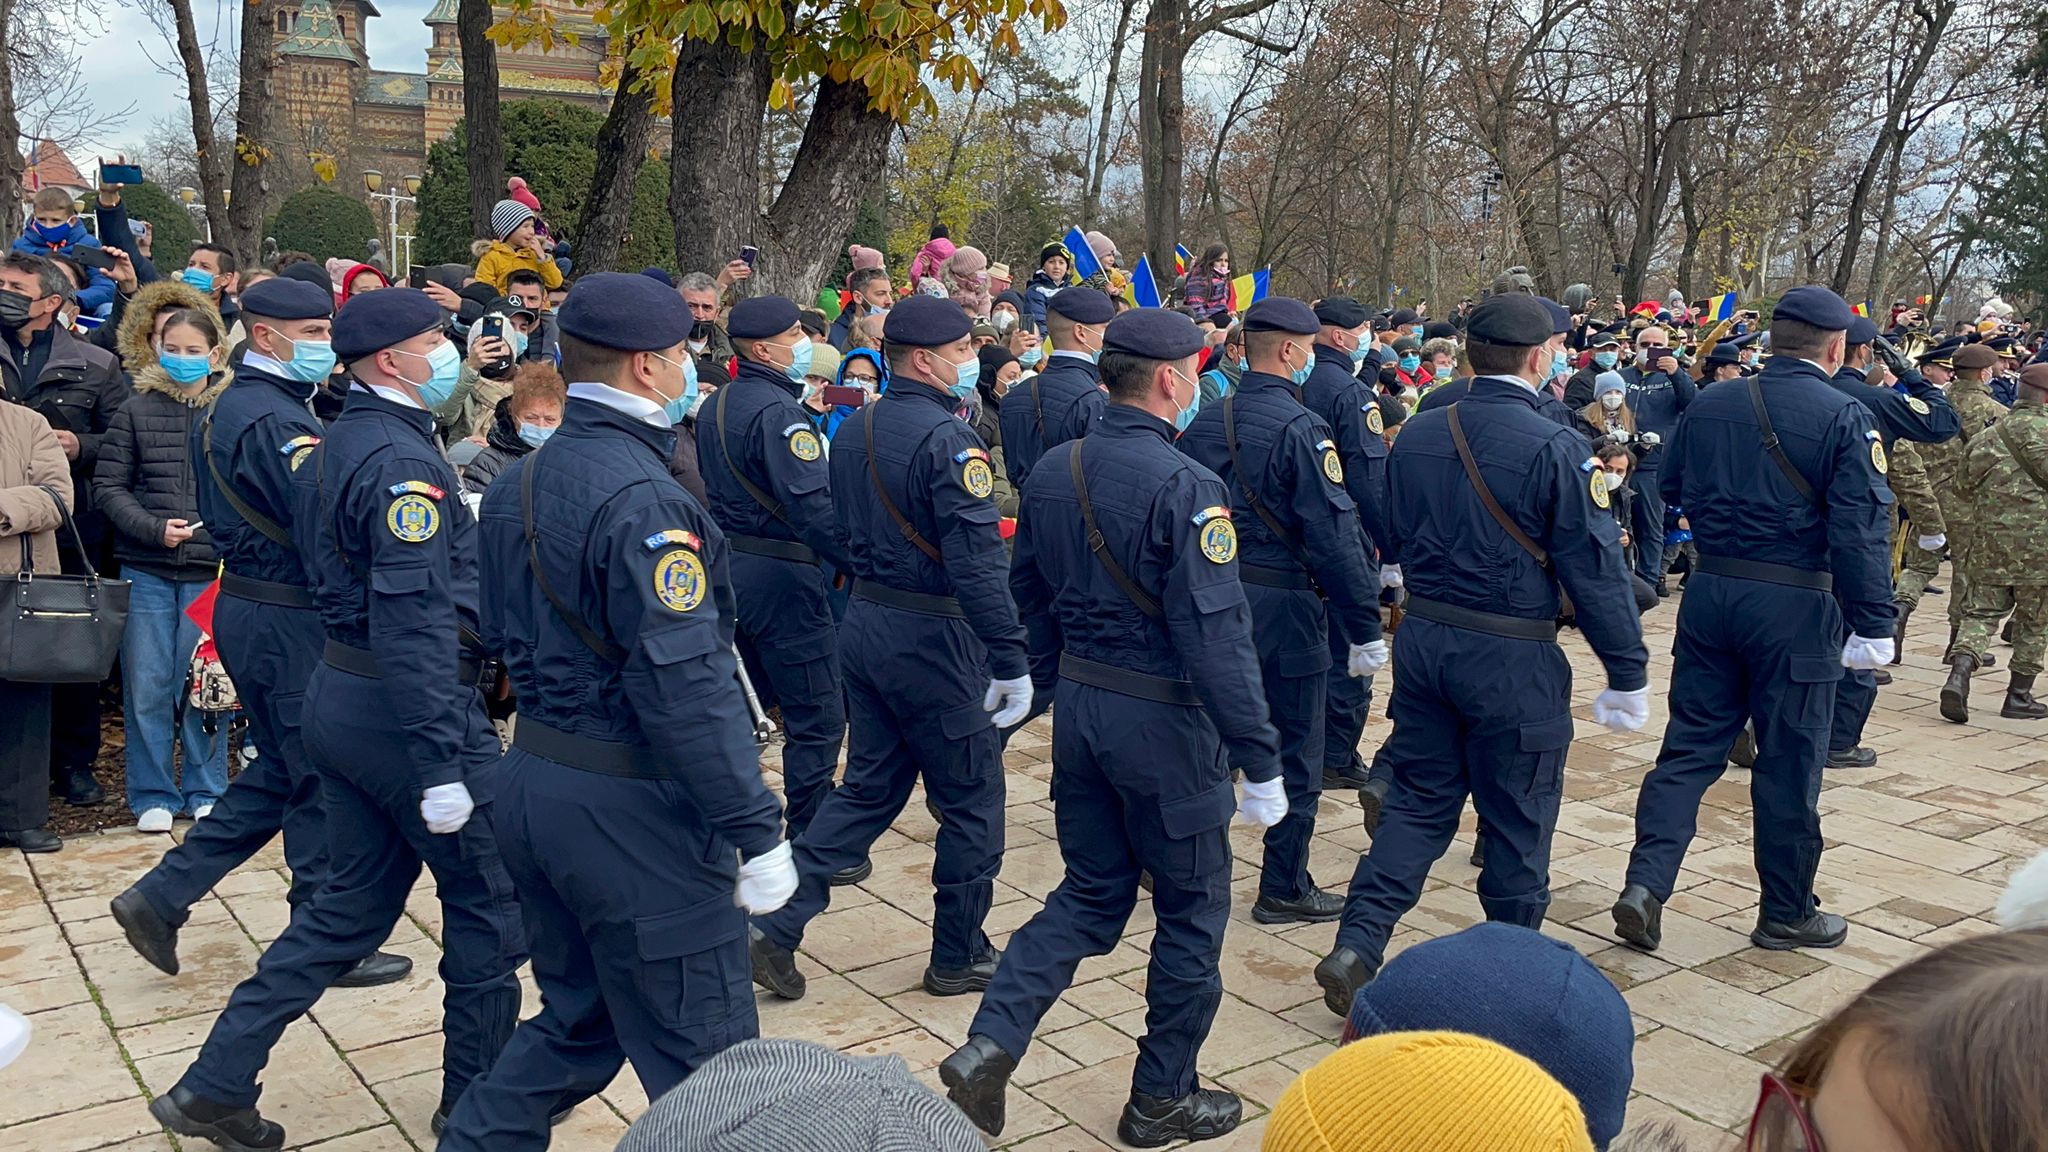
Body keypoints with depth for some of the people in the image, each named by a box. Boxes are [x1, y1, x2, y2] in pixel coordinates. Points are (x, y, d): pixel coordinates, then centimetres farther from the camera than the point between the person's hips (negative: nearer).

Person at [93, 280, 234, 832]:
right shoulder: (136, 411, 5)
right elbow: (108, 485, 3)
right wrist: (154, 529, -11)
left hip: (211, 573, -1)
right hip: (145, 572, 2)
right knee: (146, 686, 5)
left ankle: (206, 793, 20)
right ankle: (153, 797, 18)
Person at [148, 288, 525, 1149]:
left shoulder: (332, 449, 12)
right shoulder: (402, 459, -19)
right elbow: (415, 621, -26)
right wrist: (440, 765, -26)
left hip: (339, 694, 10)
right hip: (408, 710, -9)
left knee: (354, 900, 18)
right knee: (487, 896, 7)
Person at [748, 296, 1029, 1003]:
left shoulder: (853, 430, 8)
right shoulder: (947, 439, -19)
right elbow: (978, 562, -24)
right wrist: (1010, 662, -21)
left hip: (864, 624, 8)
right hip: (933, 639, -8)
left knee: (869, 786, 18)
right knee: (970, 797, 9)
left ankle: (777, 922, 12)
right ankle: (959, 957, 21)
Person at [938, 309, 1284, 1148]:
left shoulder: (1052, 472, 4)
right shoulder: (1185, 487, -19)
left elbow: (1028, 598, 12)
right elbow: (1217, 634, -23)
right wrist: (1260, 760, -18)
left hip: (1077, 707, 7)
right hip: (1165, 720, -7)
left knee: (1091, 893, 20)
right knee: (1192, 907, 12)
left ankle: (989, 1046, 7)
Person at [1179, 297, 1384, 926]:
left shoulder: (1204, 421, 5)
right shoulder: (1301, 429, -16)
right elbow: (1333, 536, -19)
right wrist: (1364, 627, -14)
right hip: (1281, 606, -7)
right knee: (1294, 754, 6)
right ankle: (1284, 890, 15)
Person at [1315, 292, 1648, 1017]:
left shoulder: (1415, 436, 2)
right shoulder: (1555, 449, -14)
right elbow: (1593, 568, -12)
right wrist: (1627, 672, -5)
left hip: (1423, 638, 5)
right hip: (1513, 657, -5)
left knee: (1419, 802, 15)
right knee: (1517, 821, 10)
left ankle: (1356, 949, 6)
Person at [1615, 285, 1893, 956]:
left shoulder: (1709, 406, 4)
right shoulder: (1844, 418, -10)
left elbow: (1671, 488, 15)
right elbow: (1860, 528, -14)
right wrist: (1872, 625, -12)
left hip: (1710, 594, 4)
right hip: (1795, 604, -4)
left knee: (1690, 747, 10)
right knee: (1789, 762, 7)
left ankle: (1646, 882, -3)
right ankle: (1787, 914, 20)